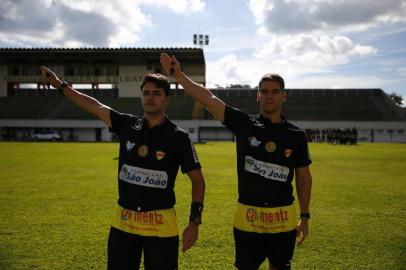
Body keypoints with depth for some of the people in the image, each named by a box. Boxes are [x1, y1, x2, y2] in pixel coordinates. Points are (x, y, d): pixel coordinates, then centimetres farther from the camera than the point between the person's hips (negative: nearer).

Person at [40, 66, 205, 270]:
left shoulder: (178, 137, -6)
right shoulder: (127, 125, 4)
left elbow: (197, 180, -3)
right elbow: (95, 106, 11)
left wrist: (194, 222, -10)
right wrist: (60, 85, 14)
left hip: (161, 226, -3)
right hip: (123, 222, 4)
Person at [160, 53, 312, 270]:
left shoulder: (296, 135, 2)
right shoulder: (243, 124, -1)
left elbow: (304, 177, 9)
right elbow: (207, 98, -5)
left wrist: (304, 216, 9)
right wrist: (177, 74, -8)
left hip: (284, 218, 1)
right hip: (247, 216, -1)